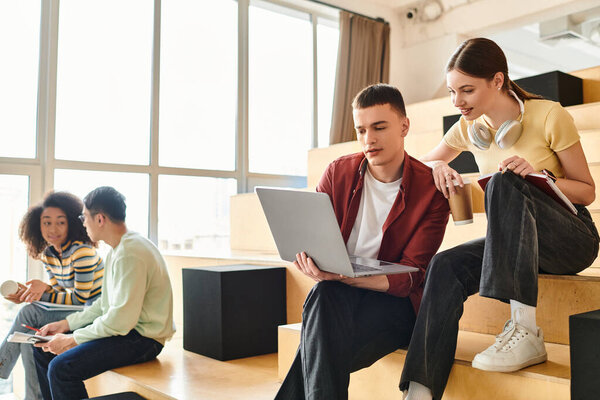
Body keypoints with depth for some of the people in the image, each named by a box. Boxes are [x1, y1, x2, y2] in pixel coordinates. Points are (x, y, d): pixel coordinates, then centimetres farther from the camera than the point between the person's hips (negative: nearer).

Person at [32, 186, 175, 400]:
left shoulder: (130, 254, -22)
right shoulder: (118, 249, 13)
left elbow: (121, 320, -24)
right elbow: (106, 303, 20)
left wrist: (72, 340, -14)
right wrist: (66, 324, 12)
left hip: (143, 339, -11)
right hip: (124, 328, 11)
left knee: (61, 368, -25)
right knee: (43, 350, 12)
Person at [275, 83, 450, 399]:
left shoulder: (431, 190, -7)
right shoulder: (338, 172, 4)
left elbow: (408, 277, -13)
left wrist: (339, 274, -31)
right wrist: (316, 267, -22)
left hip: (393, 300, -2)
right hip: (338, 293, 3)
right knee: (323, 295, -35)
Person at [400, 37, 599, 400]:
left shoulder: (549, 116, -11)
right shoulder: (468, 129, 2)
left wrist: (537, 174, -25)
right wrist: (437, 166, -13)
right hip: (515, 241, 4)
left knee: (504, 183, -35)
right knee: (445, 267, -28)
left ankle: (525, 330, -38)